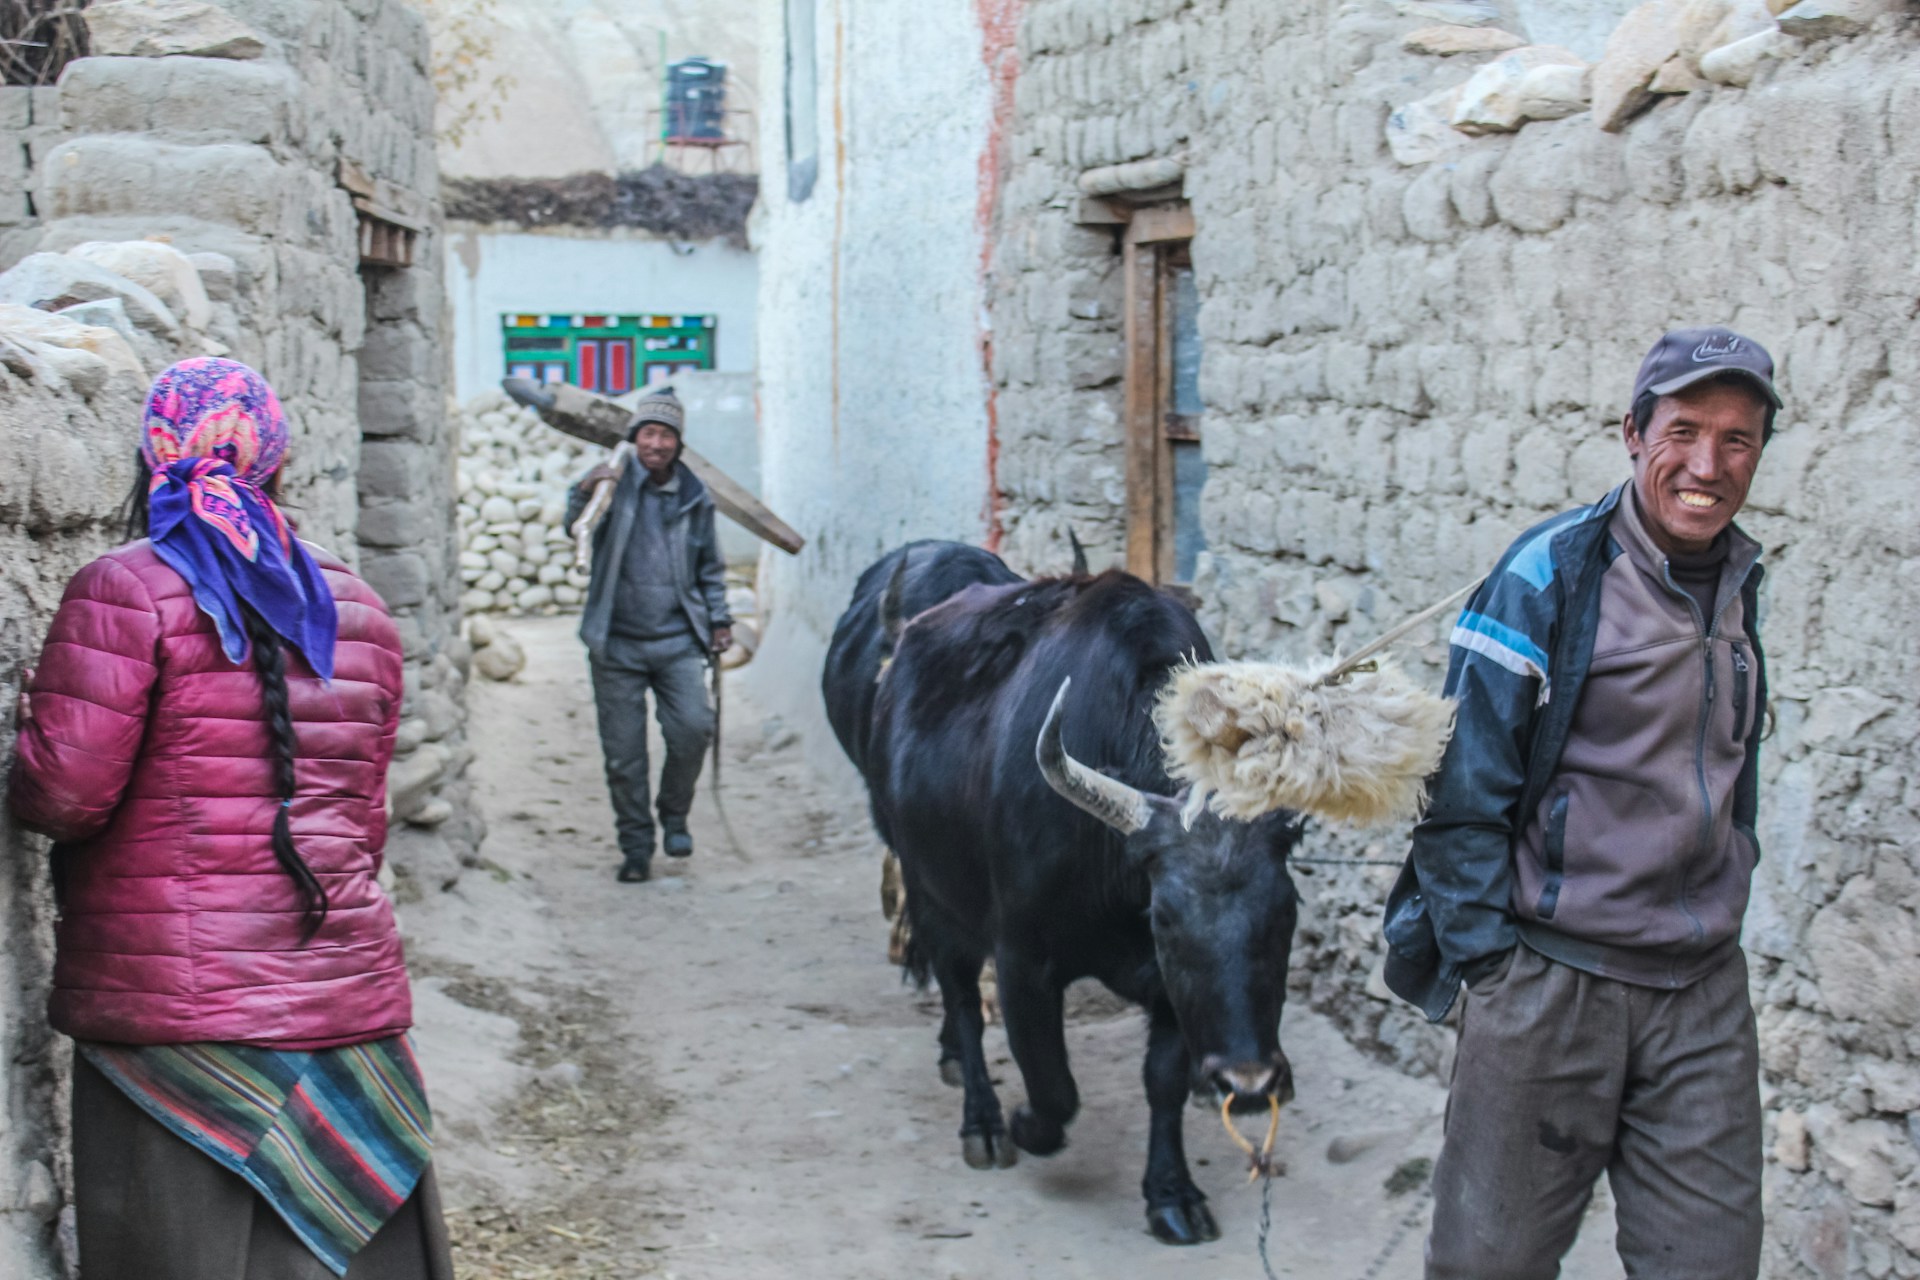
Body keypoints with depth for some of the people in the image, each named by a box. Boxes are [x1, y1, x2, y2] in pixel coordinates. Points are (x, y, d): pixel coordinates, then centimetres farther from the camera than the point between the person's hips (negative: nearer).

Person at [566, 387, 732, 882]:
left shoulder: (694, 497, 8)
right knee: (623, 753, 1)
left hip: (677, 641, 2)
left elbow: (710, 567, 20)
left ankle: (674, 816, 9)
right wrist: (586, 491, -34)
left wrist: (719, 620, 13)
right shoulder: (617, 482, -1)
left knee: (693, 727, -15)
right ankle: (636, 847, 16)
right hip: (617, 642, -1)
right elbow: (576, 525, -14)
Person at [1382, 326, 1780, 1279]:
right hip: (1552, 977, -5)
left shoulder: (1739, 584, 9)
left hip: (1704, 991, 6)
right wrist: (1484, 955, -12)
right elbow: (1466, 781, -10)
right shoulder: (1550, 574, -10)